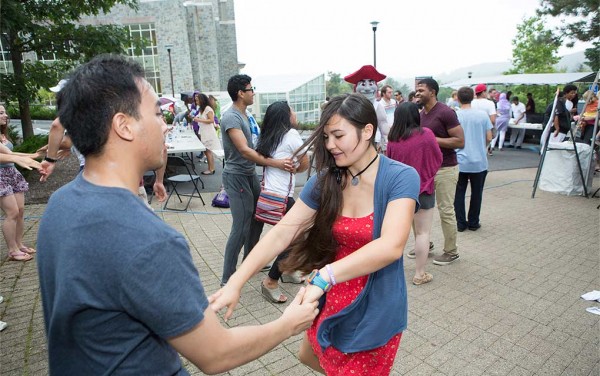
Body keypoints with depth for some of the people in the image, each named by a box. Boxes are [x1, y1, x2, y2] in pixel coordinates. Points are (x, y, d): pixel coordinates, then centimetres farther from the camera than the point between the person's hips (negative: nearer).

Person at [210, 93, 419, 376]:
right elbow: (282, 232, -13)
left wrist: (323, 277, -44)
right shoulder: (325, 180, -7)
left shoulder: (401, 178, -20)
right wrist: (236, 282, -22)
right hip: (332, 303, 5)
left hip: (376, 309, -4)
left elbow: (391, 246, -34)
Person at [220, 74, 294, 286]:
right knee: (241, 228, -9)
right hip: (237, 177, -10)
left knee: (257, 219, 17)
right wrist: (276, 163, -29)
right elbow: (244, 150, -26)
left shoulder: (244, 115, 12)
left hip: (250, 174, 10)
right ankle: (227, 279, 1)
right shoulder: (231, 117, -18)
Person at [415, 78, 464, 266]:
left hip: (445, 169, -8)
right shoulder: (421, 114, 9)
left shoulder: (445, 112, -15)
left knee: (446, 210, 0)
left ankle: (451, 252, 16)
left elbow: (460, 141, -18)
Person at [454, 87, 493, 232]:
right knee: (476, 193, 13)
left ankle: (461, 223, 14)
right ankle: (473, 223, 22)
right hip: (479, 161, 1)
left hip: (460, 162, -1)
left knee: (459, 193, 10)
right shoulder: (482, 115, -4)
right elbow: (489, 137, -1)